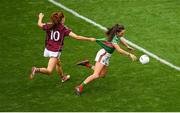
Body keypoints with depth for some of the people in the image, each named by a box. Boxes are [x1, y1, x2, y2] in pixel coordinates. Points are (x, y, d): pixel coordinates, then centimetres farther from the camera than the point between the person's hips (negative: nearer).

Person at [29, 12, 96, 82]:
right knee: (49, 71, -6)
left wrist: (40, 17, 39)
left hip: (48, 49, 7)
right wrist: (90, 39, -12)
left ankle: (63, 77, 49)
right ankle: (37, 70, -29)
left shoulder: (49, 26, -3)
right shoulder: (64, 29, -13)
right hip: (55, 52, -7)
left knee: (58, 64, 31)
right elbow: (77, 37, -17)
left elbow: (39, 24, 17)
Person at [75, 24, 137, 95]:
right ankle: (80, 87, -16)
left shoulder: (117, 36, 1)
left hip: (106, 57, 10)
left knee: (102, 74, 15)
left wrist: (128, 46, 35)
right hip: (103, 55, -10)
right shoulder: (114, 39, -26)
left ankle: (87, 65, 21)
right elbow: (119, 50, -36)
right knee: (96, 75, -19)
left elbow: (121, 40, 26)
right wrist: (129, 55, -34)